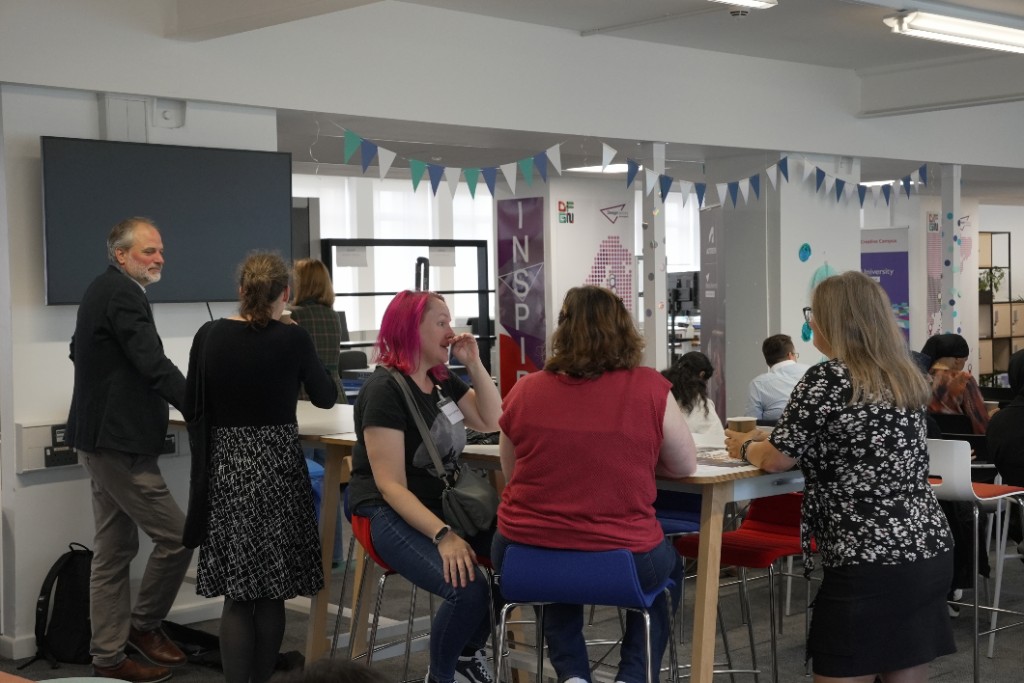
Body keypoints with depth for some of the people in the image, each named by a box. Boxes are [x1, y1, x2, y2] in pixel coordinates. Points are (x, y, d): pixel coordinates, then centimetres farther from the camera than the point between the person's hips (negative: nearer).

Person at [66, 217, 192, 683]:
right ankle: (144, 625, 13)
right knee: (176, 537, -5)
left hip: (102, 439, 11)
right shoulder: (123, 294, -16)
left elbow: (79, 351, 29)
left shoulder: (103, 290, 16)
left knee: (113, 552, 12)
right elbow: (155, 365, -25)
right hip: (121, 443, -11)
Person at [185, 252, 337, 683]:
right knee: (272, 590, 9)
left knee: (237, 591, 5)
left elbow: (191, 405, 6)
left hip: (226, 466, 2)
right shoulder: (293, 339, -7)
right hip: (277, 467, -2)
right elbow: (326, 397, 8)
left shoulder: (210, 336, -2)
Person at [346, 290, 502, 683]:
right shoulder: (385, 390, -15)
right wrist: (443, 536, -34)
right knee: (469, 589, -32)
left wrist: (474, 363, 3)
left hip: (443, 504, 8)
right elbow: (391, 486, -21)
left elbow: (492, 422, 15)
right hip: (391, 515, -8)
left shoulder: (442, 380, 10)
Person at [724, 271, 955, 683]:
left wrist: (744, 447, 15)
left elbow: (776, 459, -7)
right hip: (930, 552, 8)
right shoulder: (906, 377, 12)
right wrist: (766, 437, 24)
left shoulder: (826, 379, -12)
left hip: (870, 563, -8)